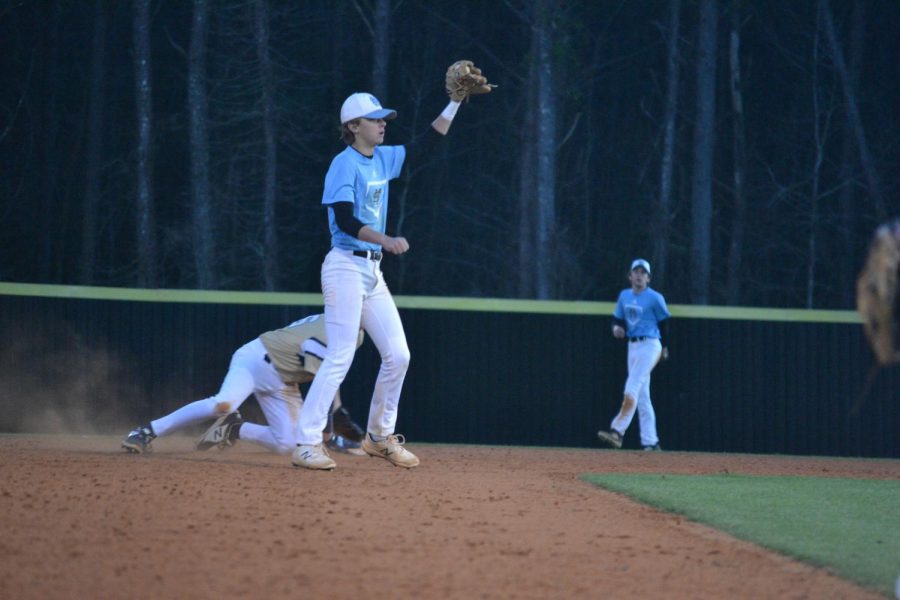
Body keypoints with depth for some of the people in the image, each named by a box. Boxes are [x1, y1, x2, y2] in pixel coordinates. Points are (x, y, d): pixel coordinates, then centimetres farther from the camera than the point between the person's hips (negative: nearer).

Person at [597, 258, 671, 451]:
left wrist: (664, 348, 4)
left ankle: (617, 431, -26)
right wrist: (617, 328, -8)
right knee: (642, 397, 7)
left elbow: (664, 322, 0)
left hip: (650, 345, -7)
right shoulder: (624, 296, 10)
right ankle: (650, 441, 9)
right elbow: (618, 318, 15)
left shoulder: (655, 298, -7)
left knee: (632, 389, -18)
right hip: (633, 346, 7)